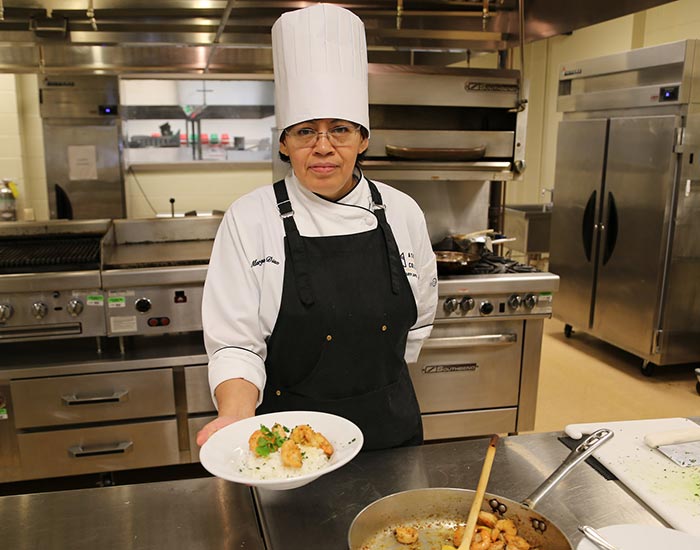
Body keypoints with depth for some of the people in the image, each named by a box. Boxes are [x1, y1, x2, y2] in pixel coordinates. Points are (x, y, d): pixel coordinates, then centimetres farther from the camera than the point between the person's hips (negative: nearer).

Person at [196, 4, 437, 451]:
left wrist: (373, 380, 9)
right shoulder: (249, 220, -15)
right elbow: (235, 344, -15)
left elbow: (418, 320, 7)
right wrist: (238, 417, -32)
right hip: (291, 437, -2)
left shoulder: (402, 212, -6)